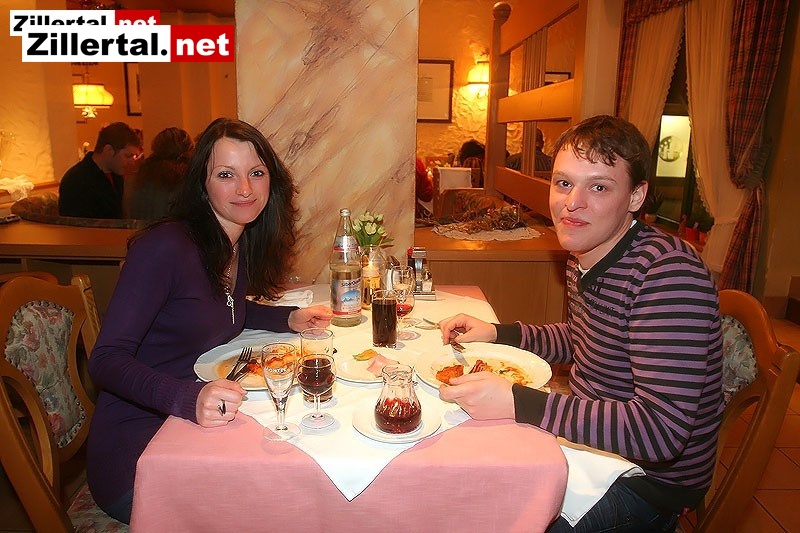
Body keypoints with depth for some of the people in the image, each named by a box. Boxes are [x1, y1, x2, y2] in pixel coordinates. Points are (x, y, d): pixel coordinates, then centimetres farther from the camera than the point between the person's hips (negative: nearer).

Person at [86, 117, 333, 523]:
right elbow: (105, 360, -21)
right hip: (132, 456, -7)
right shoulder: (165, 247, -20)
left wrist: (289, 318, 2)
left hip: (191, 429, 7)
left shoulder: (243, 246, 3)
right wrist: (187, 398, -38)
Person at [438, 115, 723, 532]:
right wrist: (497, 333, 3)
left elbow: (661, 429, -34)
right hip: (592, 442, 8)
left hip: (650, 478, -8)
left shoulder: (667, 272, -28)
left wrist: (517, 404, -39)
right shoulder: (583, 257, 0)